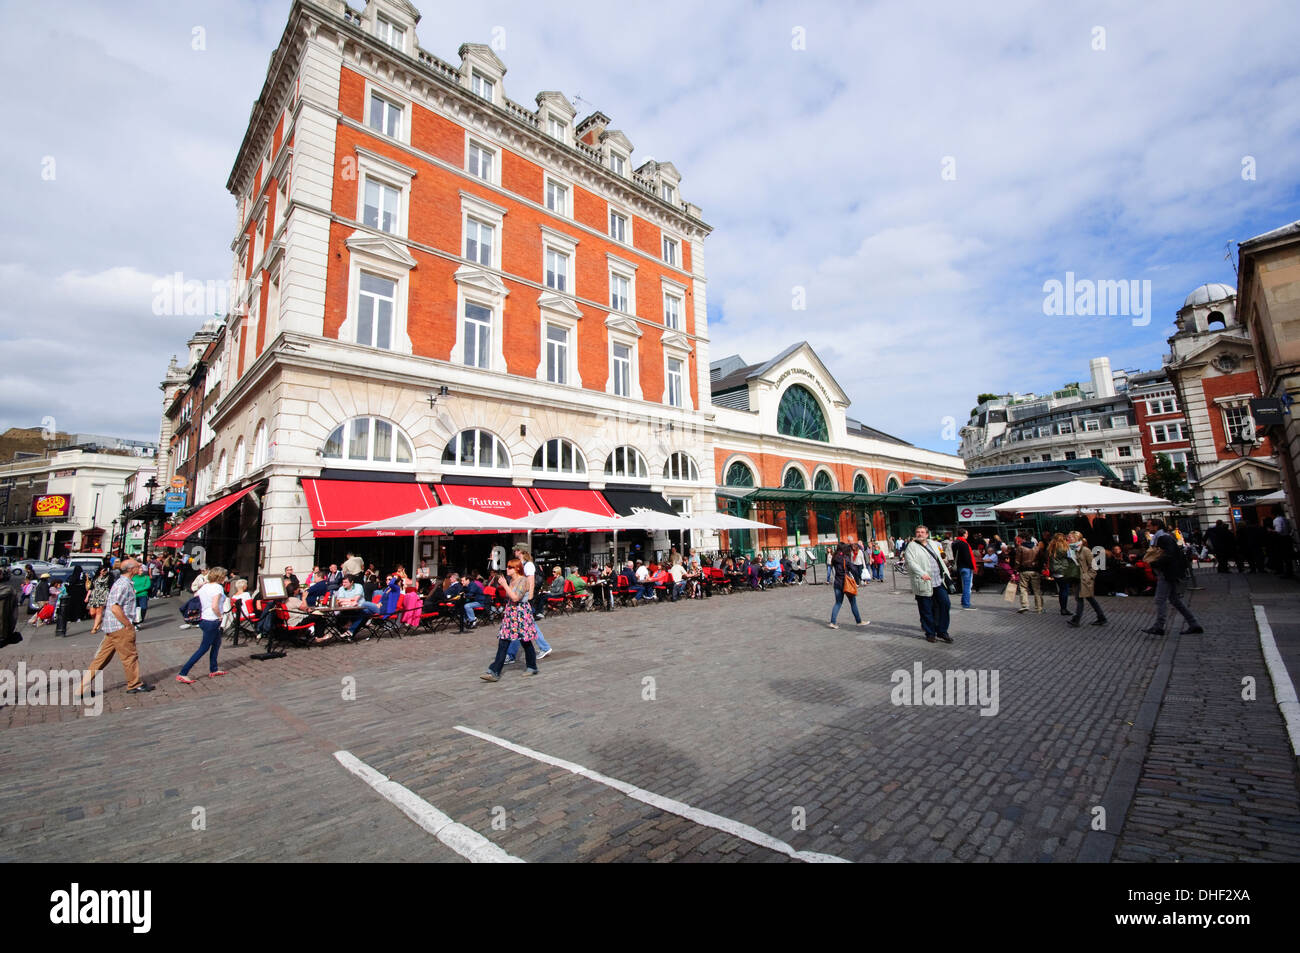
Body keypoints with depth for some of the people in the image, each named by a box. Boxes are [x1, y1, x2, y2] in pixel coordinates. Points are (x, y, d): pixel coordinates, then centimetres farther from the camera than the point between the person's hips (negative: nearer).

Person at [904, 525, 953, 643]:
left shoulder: (932, 544, 18)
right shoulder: (911, 546, -4)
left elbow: (940, 560, 25)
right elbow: (911, 562, -16)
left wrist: (946, 574, 20)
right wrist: (922, 574, -28)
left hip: (939, 582, 6)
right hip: (924, 583, -6)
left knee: (945, 604, 3)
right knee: (927, 610, 2)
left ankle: (942, 632, 17)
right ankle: (930, 633, 16)